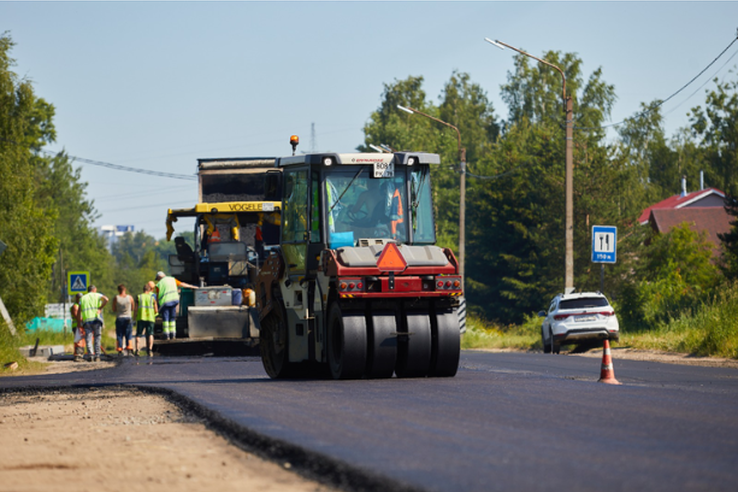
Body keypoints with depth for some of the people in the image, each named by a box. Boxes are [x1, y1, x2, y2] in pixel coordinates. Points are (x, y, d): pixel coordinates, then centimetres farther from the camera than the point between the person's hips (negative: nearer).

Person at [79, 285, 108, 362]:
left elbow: (79, 311, 12)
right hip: (96, 318, -1)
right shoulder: (97, 295, 12)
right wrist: (100, 308, -2)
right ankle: (97, 356, 2)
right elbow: (106, 299, -10)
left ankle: (91, 356, -13)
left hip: (86, 320, 1)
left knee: (88, 339, 0)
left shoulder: (83, 298, 20)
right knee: (97, 338, 7)